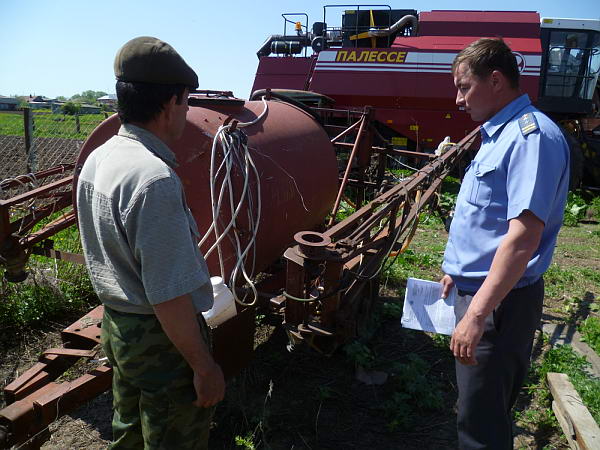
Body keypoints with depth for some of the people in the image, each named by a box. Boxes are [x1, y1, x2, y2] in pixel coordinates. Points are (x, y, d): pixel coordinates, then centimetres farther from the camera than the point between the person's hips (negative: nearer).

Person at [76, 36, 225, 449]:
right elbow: (169, 296, -29)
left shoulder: (96, 160, 1)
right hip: (161, 338, -8)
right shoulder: (155, 178, -29)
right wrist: (204, 367, -18)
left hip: (115, 324, 9)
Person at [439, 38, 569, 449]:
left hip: (499, 302, -10)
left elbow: (524, 234, -28)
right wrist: (459, 272, 24)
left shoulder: (531, 135, -19)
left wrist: (477, 314, -30)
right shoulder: (500, 134, 14)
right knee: (488, 410, 24)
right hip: (480, 290, 10)